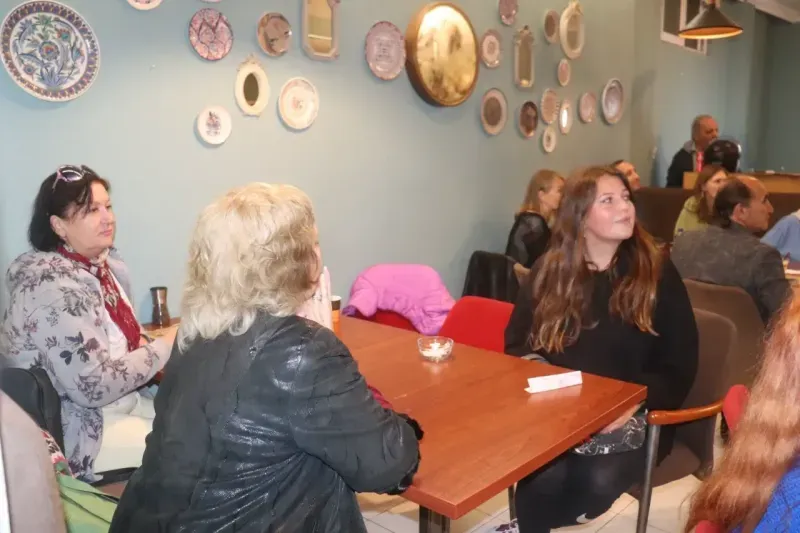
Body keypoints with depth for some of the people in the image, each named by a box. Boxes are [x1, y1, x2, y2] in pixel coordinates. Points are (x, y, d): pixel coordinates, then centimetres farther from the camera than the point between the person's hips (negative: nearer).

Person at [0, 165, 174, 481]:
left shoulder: (104, 265, 3)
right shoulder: (53, 287, -23)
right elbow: (94, 387, -26)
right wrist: (164, 348, -18)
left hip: (124, 401, 8)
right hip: (82, 428, -8)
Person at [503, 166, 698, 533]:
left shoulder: (657, 273, -1)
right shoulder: (549, 271, 5)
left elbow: (680, 366, -1)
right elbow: (517, 344, 10)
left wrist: (635, 402, -19)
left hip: (631, 415, 0)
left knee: (598, 480, -28)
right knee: (544, 476, -30)